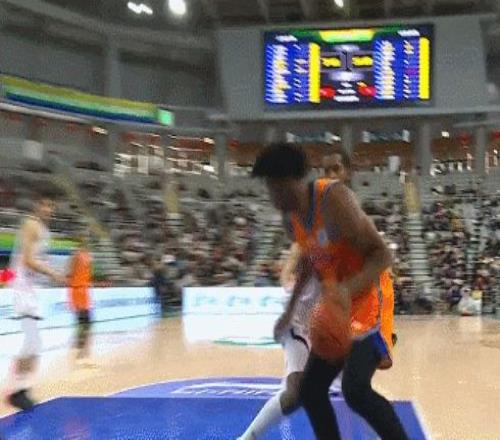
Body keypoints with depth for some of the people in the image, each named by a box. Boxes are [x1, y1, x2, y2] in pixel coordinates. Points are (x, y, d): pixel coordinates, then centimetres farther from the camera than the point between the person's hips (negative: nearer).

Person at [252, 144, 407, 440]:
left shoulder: (333, 199, -22)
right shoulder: (292, 218, 4)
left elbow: (382, 255, -23)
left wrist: (348, 288, -39)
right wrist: (290, 311, 25)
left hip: (366, 301, -9)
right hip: (336, 308, 9)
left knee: (355, 388, -24)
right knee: (310, 389, 8)